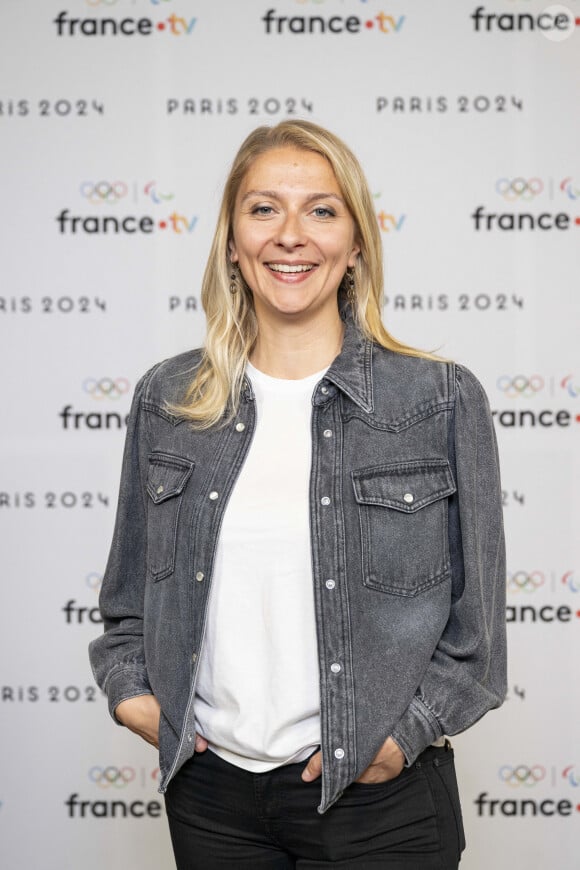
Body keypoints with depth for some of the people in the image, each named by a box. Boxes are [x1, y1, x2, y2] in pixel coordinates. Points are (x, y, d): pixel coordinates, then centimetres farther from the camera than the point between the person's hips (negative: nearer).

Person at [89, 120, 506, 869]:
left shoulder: (442, 400, -5)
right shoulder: (167, 400, 3)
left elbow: (474, 619, -2)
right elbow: (129, 589, 12)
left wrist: (405, 733, -11)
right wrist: (130, 690, -1)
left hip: (378, 796, -2)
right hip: (209, 786, 3)